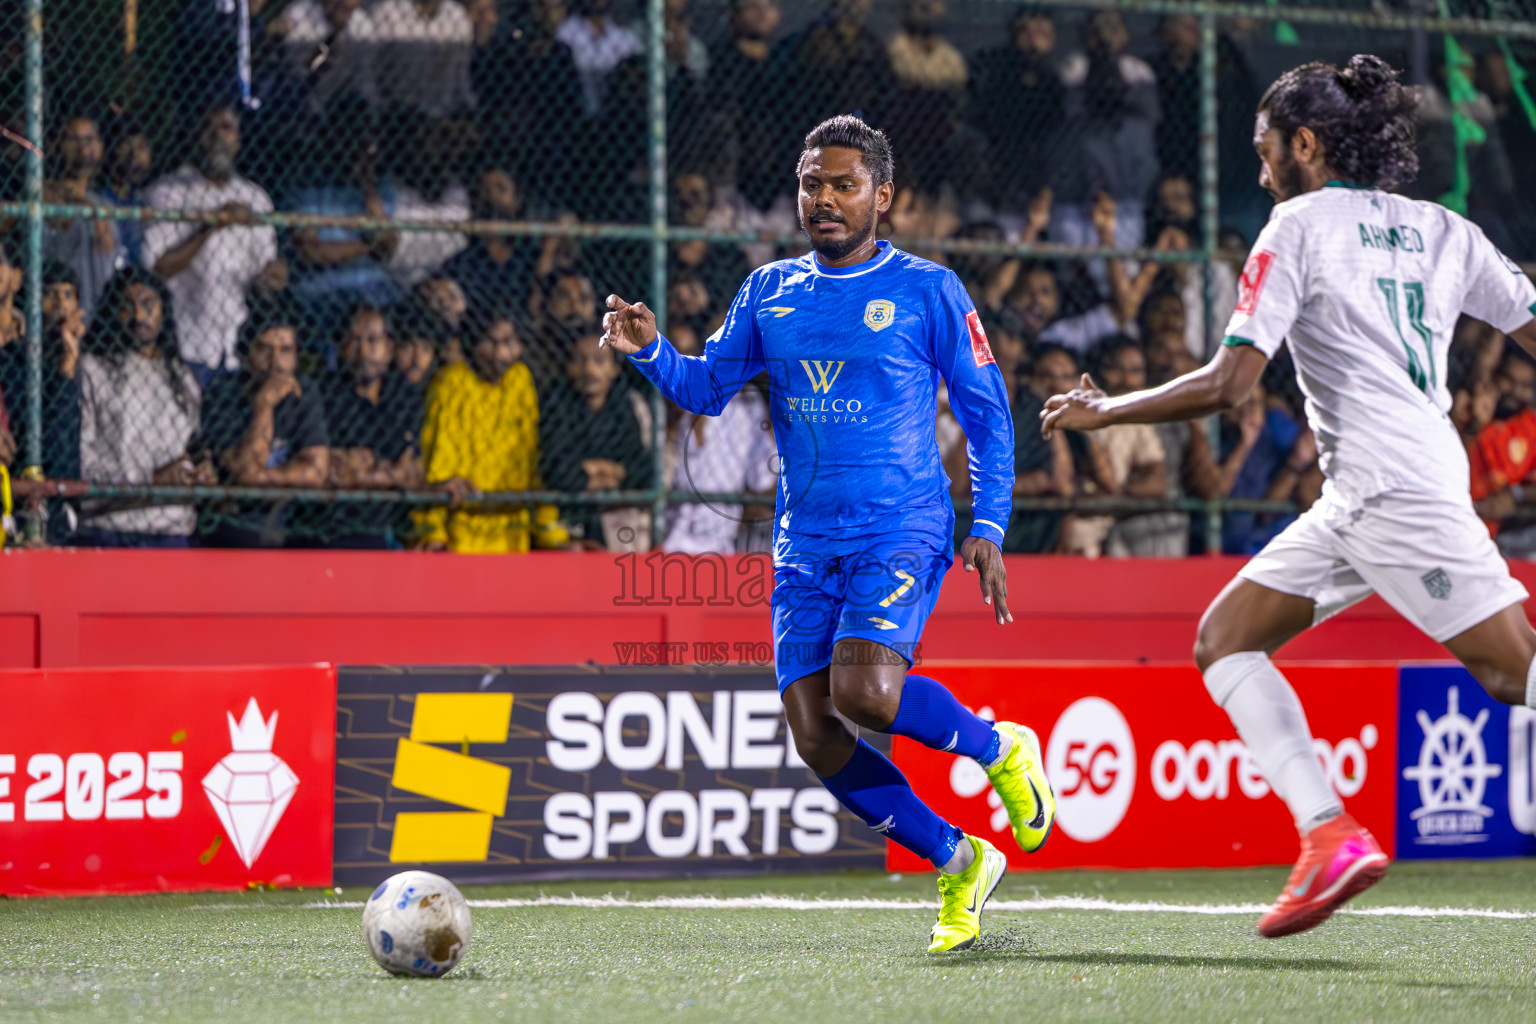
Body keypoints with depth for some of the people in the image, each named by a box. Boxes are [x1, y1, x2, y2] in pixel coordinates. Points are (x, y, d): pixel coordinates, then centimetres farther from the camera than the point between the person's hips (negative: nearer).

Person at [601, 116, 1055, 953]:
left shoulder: (927, 291, 0)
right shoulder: (769, 292, 12)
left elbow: (987, 414, 4)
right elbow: (707, 388, 13)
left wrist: (988, 528, -5)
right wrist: (650, 351, -8)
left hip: (902, 531, -5)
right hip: (805, 546, 5)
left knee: (863, 690, -28)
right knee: (815, 736, -6)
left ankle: (1000, 751, 1)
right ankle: (958, 864, 13)